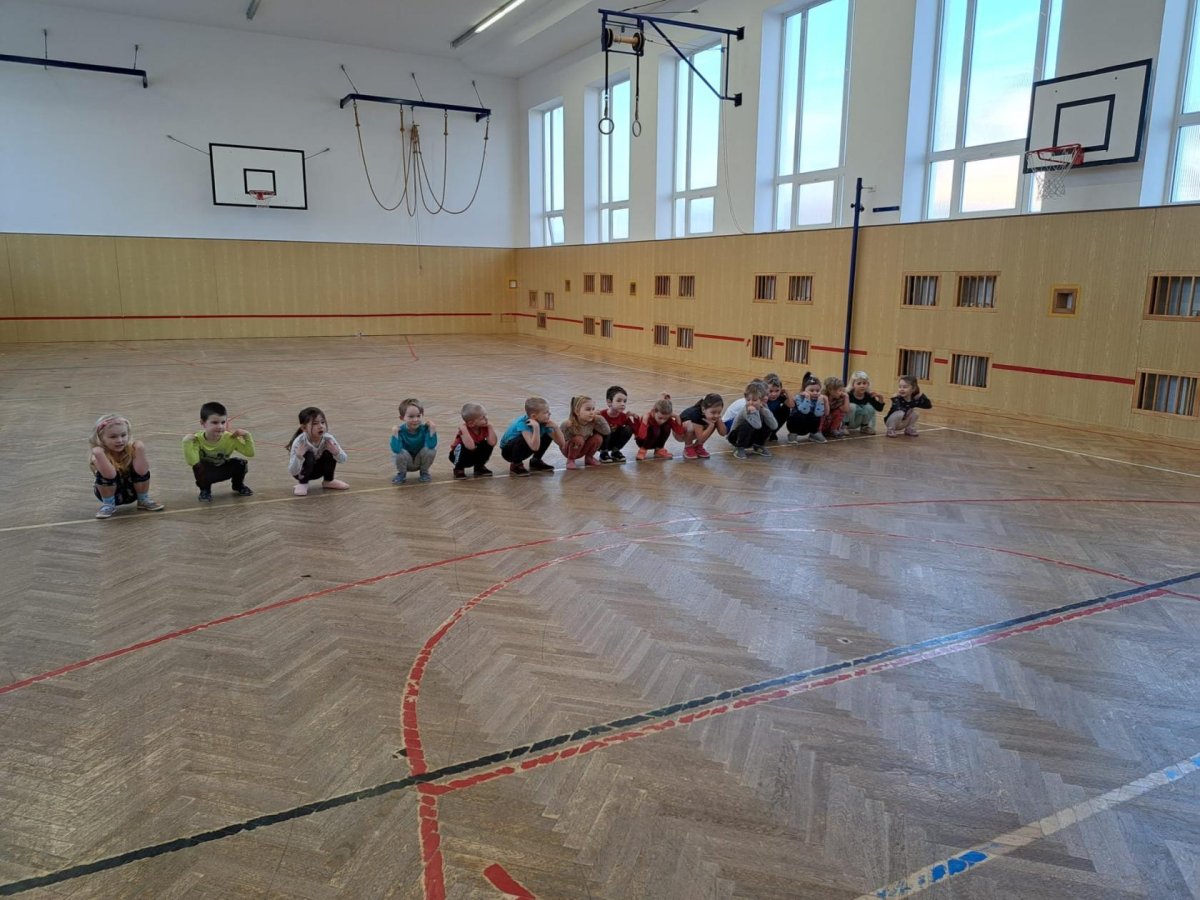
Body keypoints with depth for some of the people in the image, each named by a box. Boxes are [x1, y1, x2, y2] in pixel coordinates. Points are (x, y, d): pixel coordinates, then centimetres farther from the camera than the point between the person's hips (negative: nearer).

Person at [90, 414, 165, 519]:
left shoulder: (131, 449, -19)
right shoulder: (99, 455, -24)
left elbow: (141, 472, -27)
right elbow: (110, 475, -40)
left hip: (131, 491, 2)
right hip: (110, 493, -2)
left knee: (142, 470, -28)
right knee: (104, 474, -34)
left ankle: (143, 500, -2)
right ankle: (108, 505, -9)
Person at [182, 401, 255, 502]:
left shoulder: (230, 438, -21)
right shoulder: (197, 440, -27)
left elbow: (250, 453, -21)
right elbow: (192, 461, -38)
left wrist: (246, 436, -30)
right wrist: (187, 443, -44)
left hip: (224, 470, 2)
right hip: (206, 471, -2)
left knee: (240, 464, -26)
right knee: (198, 468, -36)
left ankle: (238, 486, 8)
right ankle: (205, 490, -3)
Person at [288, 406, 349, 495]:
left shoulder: (328, 438, -24)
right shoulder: (299, 443, -32)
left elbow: (343, 459, -15)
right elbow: (292, 472, -33)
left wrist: (336, 452, -38)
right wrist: (298, 457, -52)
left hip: (318, 469, 4)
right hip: (302, 471, -4)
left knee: (330, 453, -23)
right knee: (308, 456, -33)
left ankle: (328, 481, 4)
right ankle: (302, 483, -7)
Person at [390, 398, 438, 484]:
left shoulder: (424, 428, -21)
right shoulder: (401, 430, -24)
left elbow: (431, 445, -33)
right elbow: (396, 449, -36)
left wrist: (432, 429, -38)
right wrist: (394, 432, -43)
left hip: (420, 461, 1)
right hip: (406, 462, -1)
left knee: (430, 450, -27)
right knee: (402, 453, -32)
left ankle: (424, 472, 3)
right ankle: (401, 474, 1)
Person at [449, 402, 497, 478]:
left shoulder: (484, 427, -16)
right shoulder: (464, 429, -31)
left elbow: (492, 442, -31)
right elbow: (471, 447, -48)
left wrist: (490, 426, -26)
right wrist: (464, 430, -47)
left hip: (476, 456, 4)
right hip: (459, 455, -4)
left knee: (488, 444, -20)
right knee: (462, 446, -36)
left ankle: (480, 466, 4)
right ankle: (459, 469, -8)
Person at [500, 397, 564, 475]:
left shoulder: (544, 423, -15)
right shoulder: (523, 423, -34)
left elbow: (561, 443, -12)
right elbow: (535, 447, -45)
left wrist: (555, 427, -27)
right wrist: (536, 427, -50)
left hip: (523, 449, 6)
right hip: (508, 450, -6)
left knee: (548, 436, -7)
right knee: (524, 439, -36)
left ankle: (535, 461, 11)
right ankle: (516, 464, -10)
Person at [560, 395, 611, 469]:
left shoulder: (593, 422, -18)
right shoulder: (569, 424, -30)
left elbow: (607, 432, -16)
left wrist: (600, 419, -26)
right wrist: (566, 426, -44)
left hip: (582, 449, 4)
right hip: (568, 449, -4)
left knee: (598, 437, -18)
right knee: (578, 439, -34)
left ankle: (589, 458, 7)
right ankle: (570, 460, -10)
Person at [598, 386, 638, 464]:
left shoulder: (624, 416, -12)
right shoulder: (602, 414, -26)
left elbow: (636, 430, -13)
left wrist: (635, 419, -26)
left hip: (613, 442, 4)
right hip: (601, 442, -4)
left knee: (628, 429, -17)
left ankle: (615, 451, 1)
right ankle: (603, 453, -10)